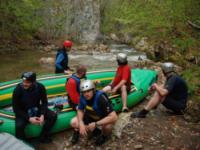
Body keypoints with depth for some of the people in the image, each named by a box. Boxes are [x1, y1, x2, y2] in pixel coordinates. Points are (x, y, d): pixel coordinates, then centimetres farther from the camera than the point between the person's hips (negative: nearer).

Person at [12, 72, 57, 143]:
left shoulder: (40, 87, -18)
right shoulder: (18, 90, -24)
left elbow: (44, 102, -5)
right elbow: (16, 108, -16)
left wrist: (42, 115, -20)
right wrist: (29, 118, -25)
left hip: (37, 109, 3)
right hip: (23, 112, -3)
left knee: (53, 116, -15)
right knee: (19, 126, -32)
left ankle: (43, 136, 5)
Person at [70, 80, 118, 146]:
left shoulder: (101, 97, -36)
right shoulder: (83, 97, -20)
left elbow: (114, 117, -39)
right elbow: (80, 110, -4)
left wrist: (95, 124, -38)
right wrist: (81, 123, -23)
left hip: (103, 118, -5)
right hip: (90, 116, 5)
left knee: (107, 126, -37)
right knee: (74, 123, -14)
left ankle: (104, 135, 1)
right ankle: (95, 131, 9)